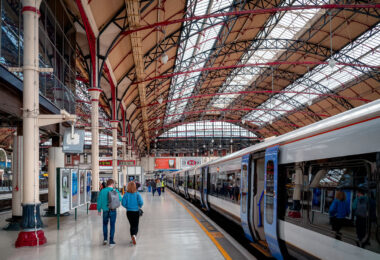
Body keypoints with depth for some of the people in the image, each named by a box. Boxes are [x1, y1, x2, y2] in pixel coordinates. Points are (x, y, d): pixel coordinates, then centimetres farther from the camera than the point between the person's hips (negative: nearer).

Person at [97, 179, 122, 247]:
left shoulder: (102, 191, -6)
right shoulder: (115, 191, -7)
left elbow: (99, 201, -3)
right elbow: (120, 199, 4)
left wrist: (99, 210, 8)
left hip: (105, 210, 1)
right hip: (113, 211, -1)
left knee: (105, 224, 21)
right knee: (112, 225, 6)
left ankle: (105, 239, 18)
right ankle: (111, 242, 5)